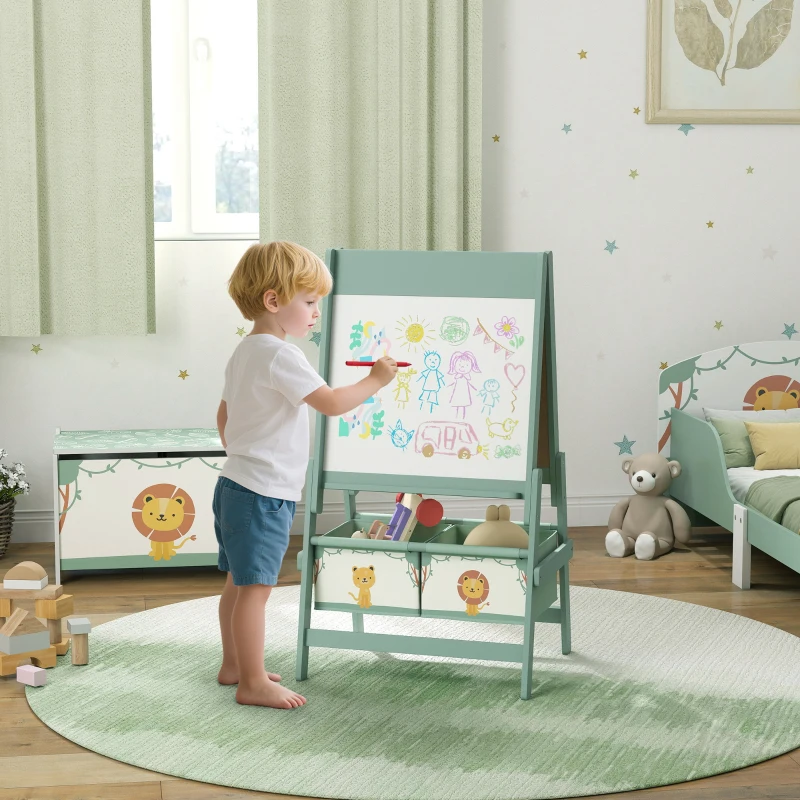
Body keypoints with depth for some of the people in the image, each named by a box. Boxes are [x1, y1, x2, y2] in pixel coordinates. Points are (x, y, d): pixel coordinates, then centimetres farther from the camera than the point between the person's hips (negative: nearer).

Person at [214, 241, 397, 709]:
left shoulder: (244, 353, 14)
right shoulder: (281, 356, -19)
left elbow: (224, 415, 23)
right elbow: (333, 403, -23)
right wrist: (376, 380, -10)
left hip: (237, 484, 11)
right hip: (263, 494, -11)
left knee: (239, 582, 18)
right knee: (255, 587, -6)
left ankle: (234, 665, 29)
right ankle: (253, 683, -2)